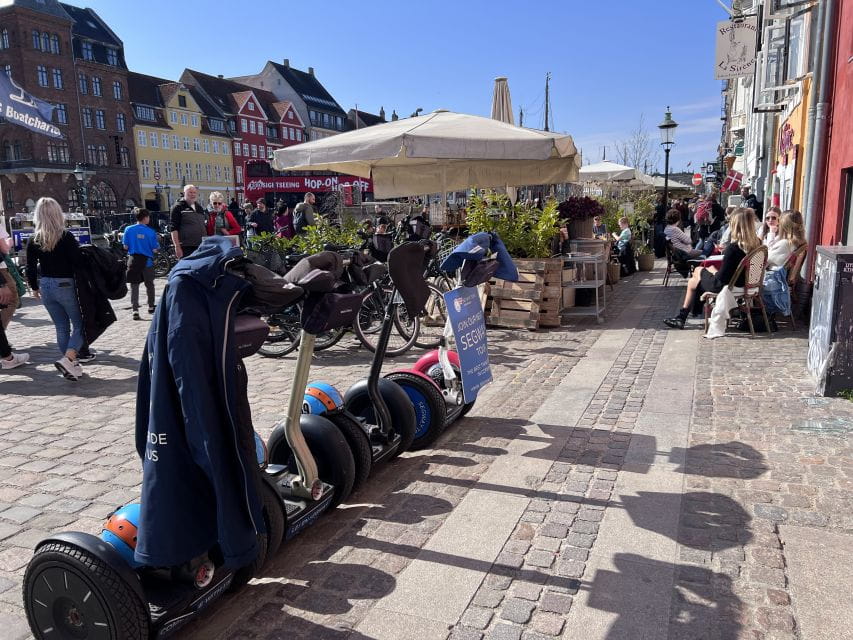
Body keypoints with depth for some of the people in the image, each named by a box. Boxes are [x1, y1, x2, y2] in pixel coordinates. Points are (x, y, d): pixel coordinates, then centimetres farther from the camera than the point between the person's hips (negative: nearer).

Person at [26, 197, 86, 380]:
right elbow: (78, 262, -15)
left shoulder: (34, 240, 2)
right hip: (66, 286, -5)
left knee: (61, 328, 14)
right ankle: (67, 359, -16)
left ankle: (72, 364, 18)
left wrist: (34, 288, 19)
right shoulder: (66, 236, -12)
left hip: (46, 287, 5)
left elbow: (30, 268, 6)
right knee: (80, 325, 4)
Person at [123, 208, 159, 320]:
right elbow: (154, 249, -7)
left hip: (133, 260, 1)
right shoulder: (150, 232, -9)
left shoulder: (129, 230, -3)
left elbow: (125, 247, -1)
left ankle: (135, 310, -7)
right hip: (147, 260, -1)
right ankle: (151, 307, 29)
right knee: (149, 285, 17)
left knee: (134, 286, 3)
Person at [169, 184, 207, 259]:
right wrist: (177, 247, -15)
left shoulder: (200, 208, 18)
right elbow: (173, 228, -8)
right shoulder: (178, 207, -2)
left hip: (201, 247, 6)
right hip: (186, 248, -6)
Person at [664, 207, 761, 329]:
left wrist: (713, 270, -5)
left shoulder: (733, 247, -31)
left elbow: (721, 277, -25)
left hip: (729, 286, -7)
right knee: (699, 270, 23)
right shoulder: (757, 243, -9)